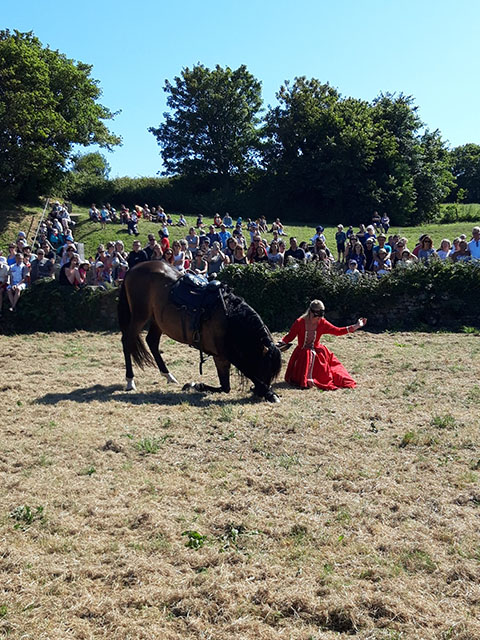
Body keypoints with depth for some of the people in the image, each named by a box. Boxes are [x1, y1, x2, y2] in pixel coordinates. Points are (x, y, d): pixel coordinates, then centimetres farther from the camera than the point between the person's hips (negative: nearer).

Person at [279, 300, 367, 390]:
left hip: (318, 353, 3)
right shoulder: (299, 322, -14)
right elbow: (290, 336, -5)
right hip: (302, 354, -3)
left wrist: (355, 326, -4)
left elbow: (337, 331, -1)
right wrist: (280, 344, -19)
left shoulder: (322, 323, -5)